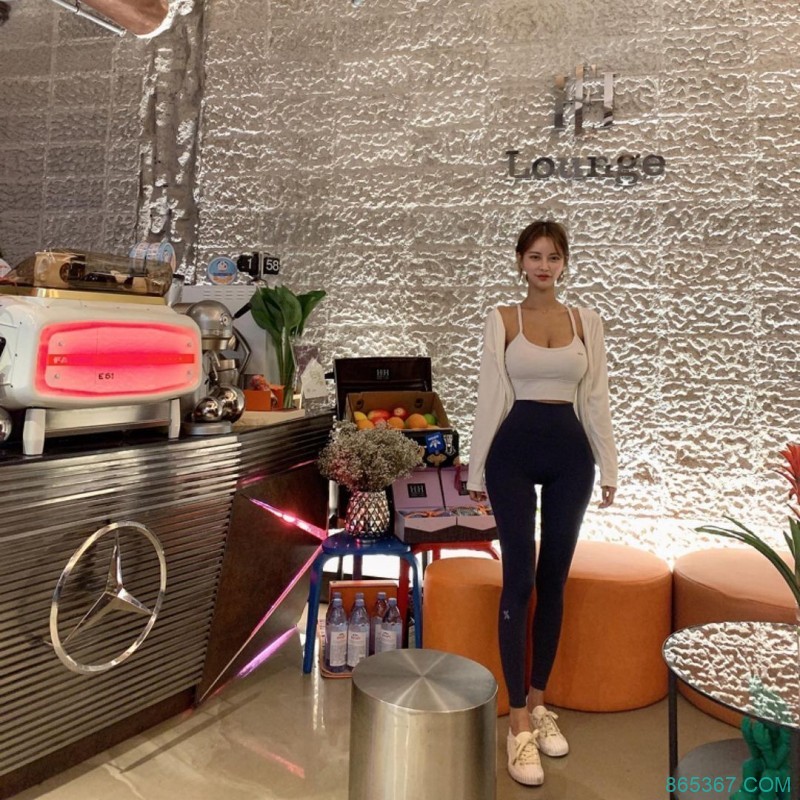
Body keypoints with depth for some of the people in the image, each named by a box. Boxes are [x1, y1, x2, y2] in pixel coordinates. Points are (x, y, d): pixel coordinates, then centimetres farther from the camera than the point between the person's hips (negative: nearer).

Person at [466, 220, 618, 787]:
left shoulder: (587, 322, 8)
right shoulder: (501, 320, 2)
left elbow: (596, 399, 9)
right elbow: (490, 397, 0)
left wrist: (609, 466, 6)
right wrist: (478, 469, -2)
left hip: (570, 452, 3)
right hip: (515, 449, -3)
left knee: (554, 579, 10)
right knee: (519, 579, -3)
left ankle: (539, 702, 27)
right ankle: (519, 721, 7)